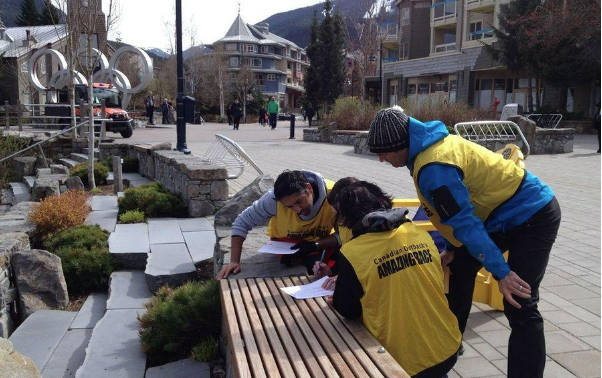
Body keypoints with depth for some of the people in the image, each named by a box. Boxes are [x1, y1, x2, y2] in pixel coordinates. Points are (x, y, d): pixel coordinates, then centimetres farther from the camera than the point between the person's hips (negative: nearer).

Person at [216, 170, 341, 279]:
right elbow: (241, 223, -17)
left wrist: (315, 245, -33)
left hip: (323, 243, 3)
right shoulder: (274, 198, -27)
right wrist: (234, 261, -23)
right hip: (286, 244, -2)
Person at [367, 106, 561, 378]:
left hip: (532, 216, -10)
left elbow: (465, 222, -29)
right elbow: (458, 211, 11)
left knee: (520, 308, -12)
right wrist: (452, 249, 13)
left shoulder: (433, 167, -29)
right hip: (503, 211, 10)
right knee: (459, 269, 17)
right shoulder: (433, 145, 2)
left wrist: (501, 271, -25)